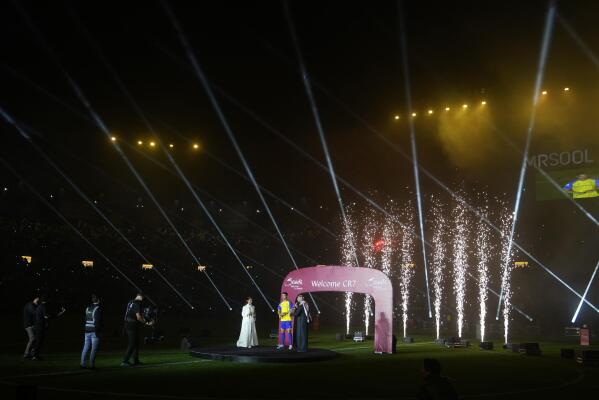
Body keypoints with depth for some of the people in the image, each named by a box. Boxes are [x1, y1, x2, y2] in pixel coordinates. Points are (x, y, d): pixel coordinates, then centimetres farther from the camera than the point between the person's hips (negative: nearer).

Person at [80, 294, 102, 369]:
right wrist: (98, 331, -12)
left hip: (87, 330, 7)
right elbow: (97, 321, -16)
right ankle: (92, 365, -4)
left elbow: (85, 320, 14)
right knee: (94, 349, -3)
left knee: (86, 348, 11)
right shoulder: (97, 309, -10)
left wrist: (85, 329, 19)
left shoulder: (88, 308, 12)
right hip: (94, 331, -7)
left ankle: (82, 363, 12)